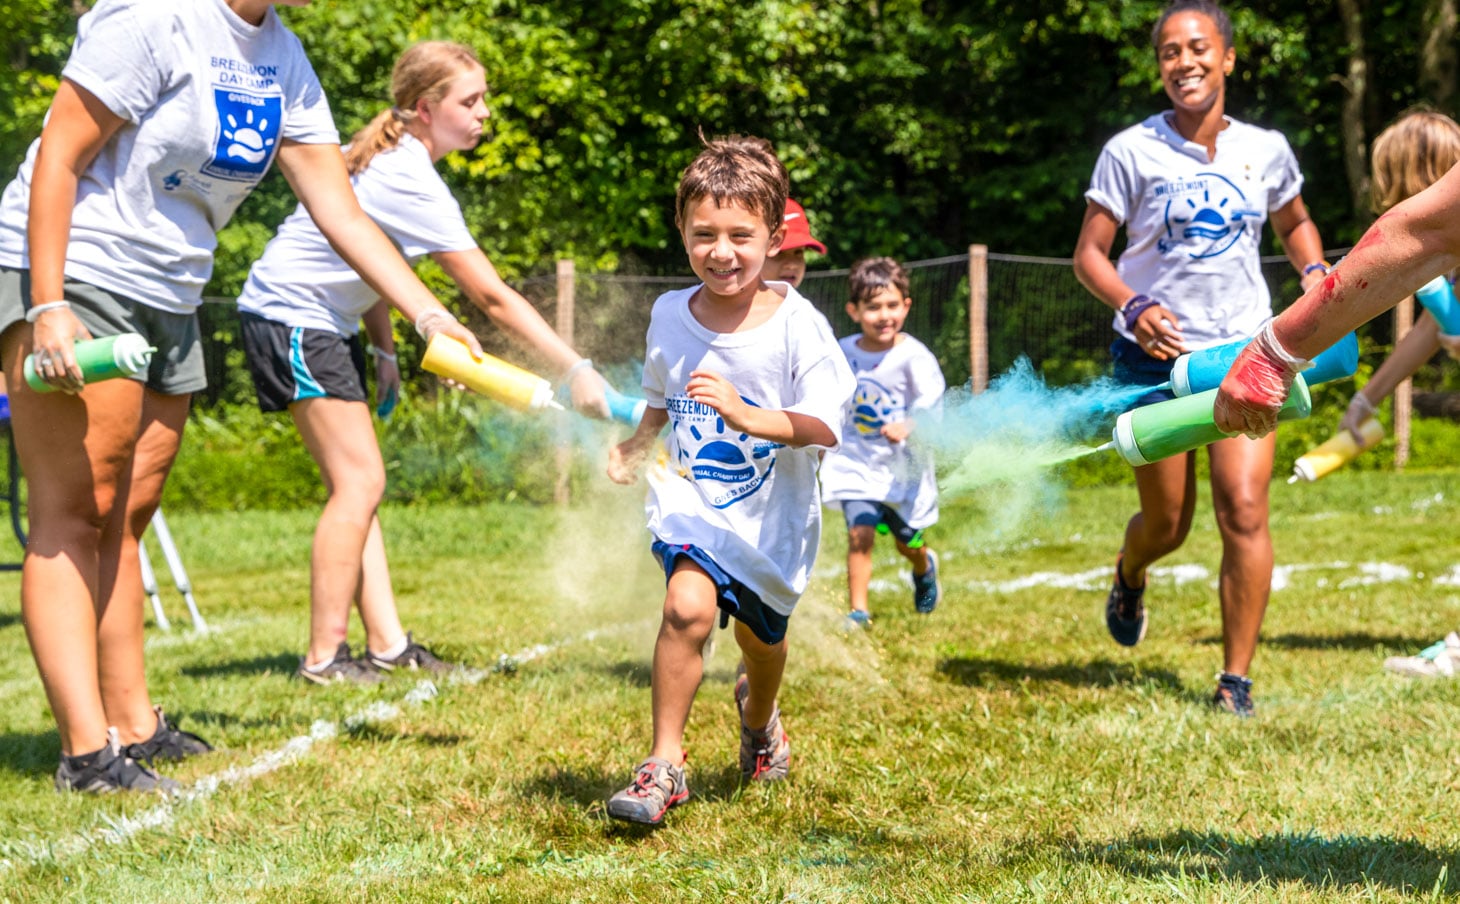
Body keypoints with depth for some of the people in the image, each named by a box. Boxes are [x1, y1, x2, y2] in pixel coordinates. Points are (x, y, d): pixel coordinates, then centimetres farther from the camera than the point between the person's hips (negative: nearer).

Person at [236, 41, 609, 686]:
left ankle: (387, 643, 7)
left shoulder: (394, 156, 6)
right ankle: (324, 658, -8)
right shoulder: (413, 183, -23)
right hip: (291, 314, -10)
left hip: (326, 320, 10)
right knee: (359, 483, -11)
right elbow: (491, 298, -24)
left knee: (357, 485, 7)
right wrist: (576, 371, -22)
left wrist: (384, 349, 11)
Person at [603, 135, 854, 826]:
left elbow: (824, 427, -26)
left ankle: (759, 715, 57)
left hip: (771, 515, 0)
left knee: (761, 635, 20)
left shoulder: (796, 325, -16)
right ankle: (665, 763, -15)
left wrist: (746, 415, -39)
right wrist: (635, 446, 3)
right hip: (689, 502, 1)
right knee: (689, 606, -27)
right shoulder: (670, 315, -3)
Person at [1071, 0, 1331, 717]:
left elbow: (1295, 224, 21)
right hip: (1155, 357, -1)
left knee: (1244, 510, -12)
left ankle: (1236, 680, -1)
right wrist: (1133, 306, -23)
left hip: (1242, 354, 2)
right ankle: (1129, 577, 48)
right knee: (1166, 524, 9)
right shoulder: (1131, 152, -7)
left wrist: (1313, 271, 0)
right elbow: (1089, 255, -5)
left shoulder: (1265, 150, 3)